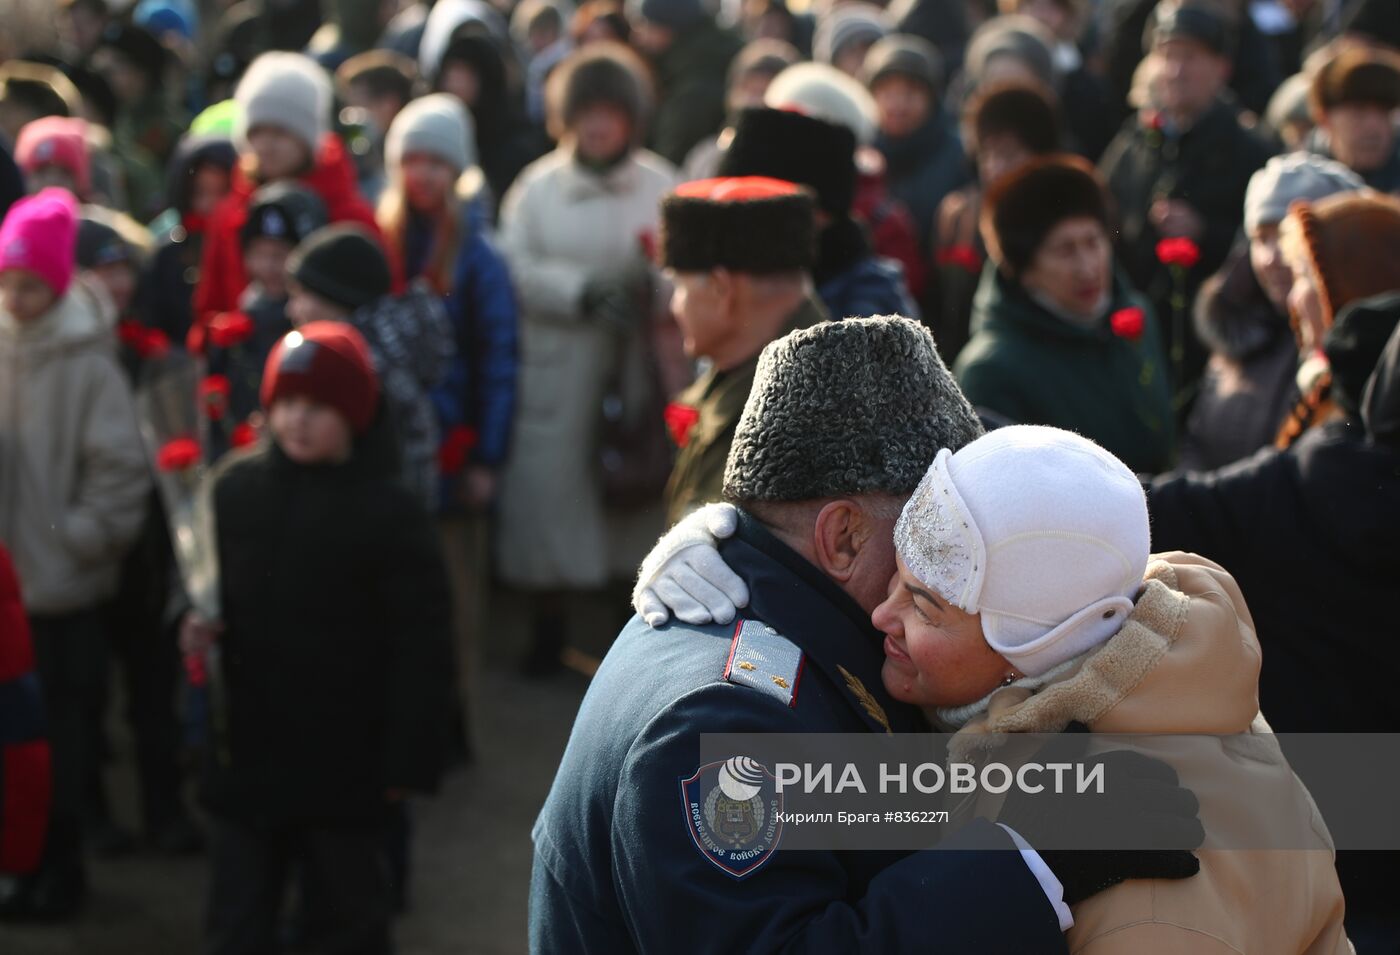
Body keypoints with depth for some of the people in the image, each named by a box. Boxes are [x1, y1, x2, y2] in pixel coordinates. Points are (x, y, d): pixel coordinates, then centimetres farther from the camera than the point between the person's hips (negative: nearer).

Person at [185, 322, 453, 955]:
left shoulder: (388, 512, -11)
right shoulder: (233, 489, -1)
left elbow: (419, 646, -10)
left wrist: (408, 760, -12)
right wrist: (195, 628, -9)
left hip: (345, 766, -3)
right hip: (244, 754, 3)